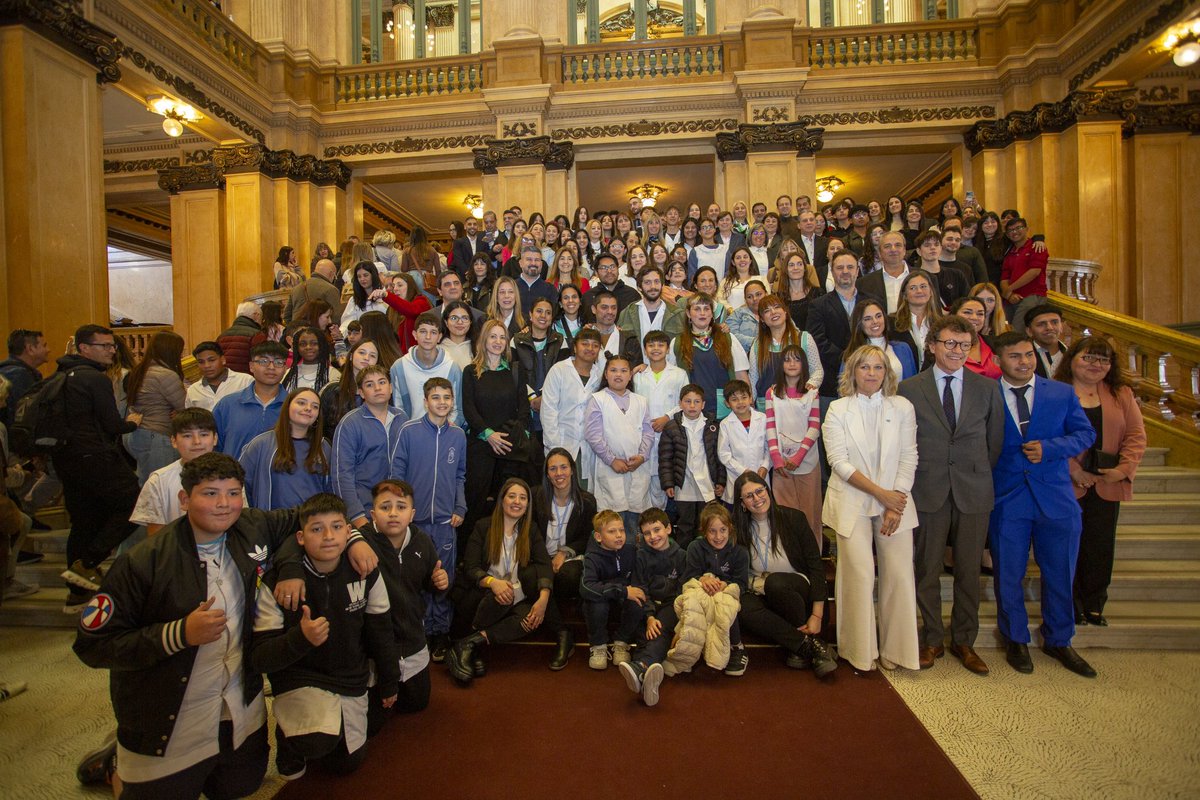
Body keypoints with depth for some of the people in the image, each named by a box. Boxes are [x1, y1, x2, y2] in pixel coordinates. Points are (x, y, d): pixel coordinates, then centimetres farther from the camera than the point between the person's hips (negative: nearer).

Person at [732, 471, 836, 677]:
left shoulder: (793, 518, -6)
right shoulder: (740, 529, 0)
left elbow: (816, 565, -6)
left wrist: (817, 615, -13)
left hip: (797, 591, -2)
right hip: (762, 595, 2)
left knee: (775, 582, -36)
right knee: (742, 607, -32)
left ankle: (798, 647, -14)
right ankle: (809, 645, -21)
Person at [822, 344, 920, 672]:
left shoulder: (903, 407, 6)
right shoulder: (838, 410, 0)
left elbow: (908, 458, 2)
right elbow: (839, 462, -6)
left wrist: (895, 503, -7)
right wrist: (881, 493, -11)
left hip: (894, 502, 2)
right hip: (852, 503, -2)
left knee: (900, 575, 0)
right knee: (859, 574, -3)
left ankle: (895, 650, 20)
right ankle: (861, 651, 15)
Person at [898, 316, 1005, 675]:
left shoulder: (987, 388, 7)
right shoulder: (910, 389, 1)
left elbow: (995, 441, 10)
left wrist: (980, 477, 8)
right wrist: (912, 481, 0)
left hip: (973, 492, 2)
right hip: (929, 492, -1)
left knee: (969, 571, 10)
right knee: (926, 570, 6)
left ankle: (964, 641, 27)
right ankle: (933, 639, 23)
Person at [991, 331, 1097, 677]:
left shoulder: (1062, 393, 5)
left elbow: (1086, 433, 6)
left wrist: (1049, 448, -12)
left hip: (1056, 497, 2)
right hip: (1006, 498, -2)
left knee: (1060, 574, 13)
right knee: (1009, 574, 9)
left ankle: (1059, 641, 35)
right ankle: (1016, 640, 28)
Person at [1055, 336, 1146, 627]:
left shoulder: (1121, 394, 11)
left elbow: (1136, 434, 7)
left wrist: (1124, 467, -7)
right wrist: (1072, 469, -15)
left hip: (1107, 486, 4)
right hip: (1067, 485, -4)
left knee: (1100, 548, 10)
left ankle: (1094, 607, 24)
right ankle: (1071, 607, 17)